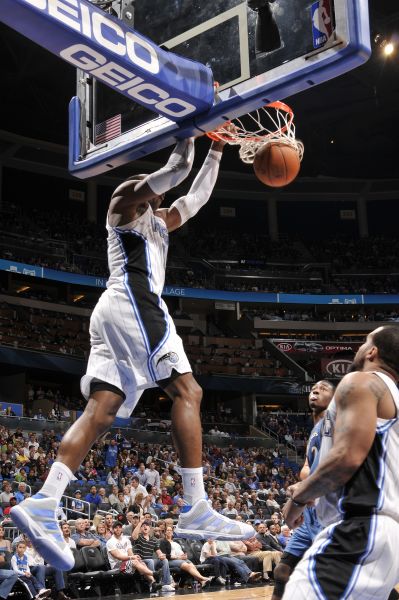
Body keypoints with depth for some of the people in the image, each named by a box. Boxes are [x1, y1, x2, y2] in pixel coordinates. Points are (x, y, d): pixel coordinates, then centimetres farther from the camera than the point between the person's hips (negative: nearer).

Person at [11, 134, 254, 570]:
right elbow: (176, 169, 0)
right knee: (187, 391, -14)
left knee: (101, 409, -6)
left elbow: (196, 197, 42)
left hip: (115, 310, 9)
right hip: (133, 301, -9)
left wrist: (216, 151, 42)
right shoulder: (127, 197, 12)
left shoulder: (158, 221, 36)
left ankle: (42, 505, -22)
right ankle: (196, 511, -21)